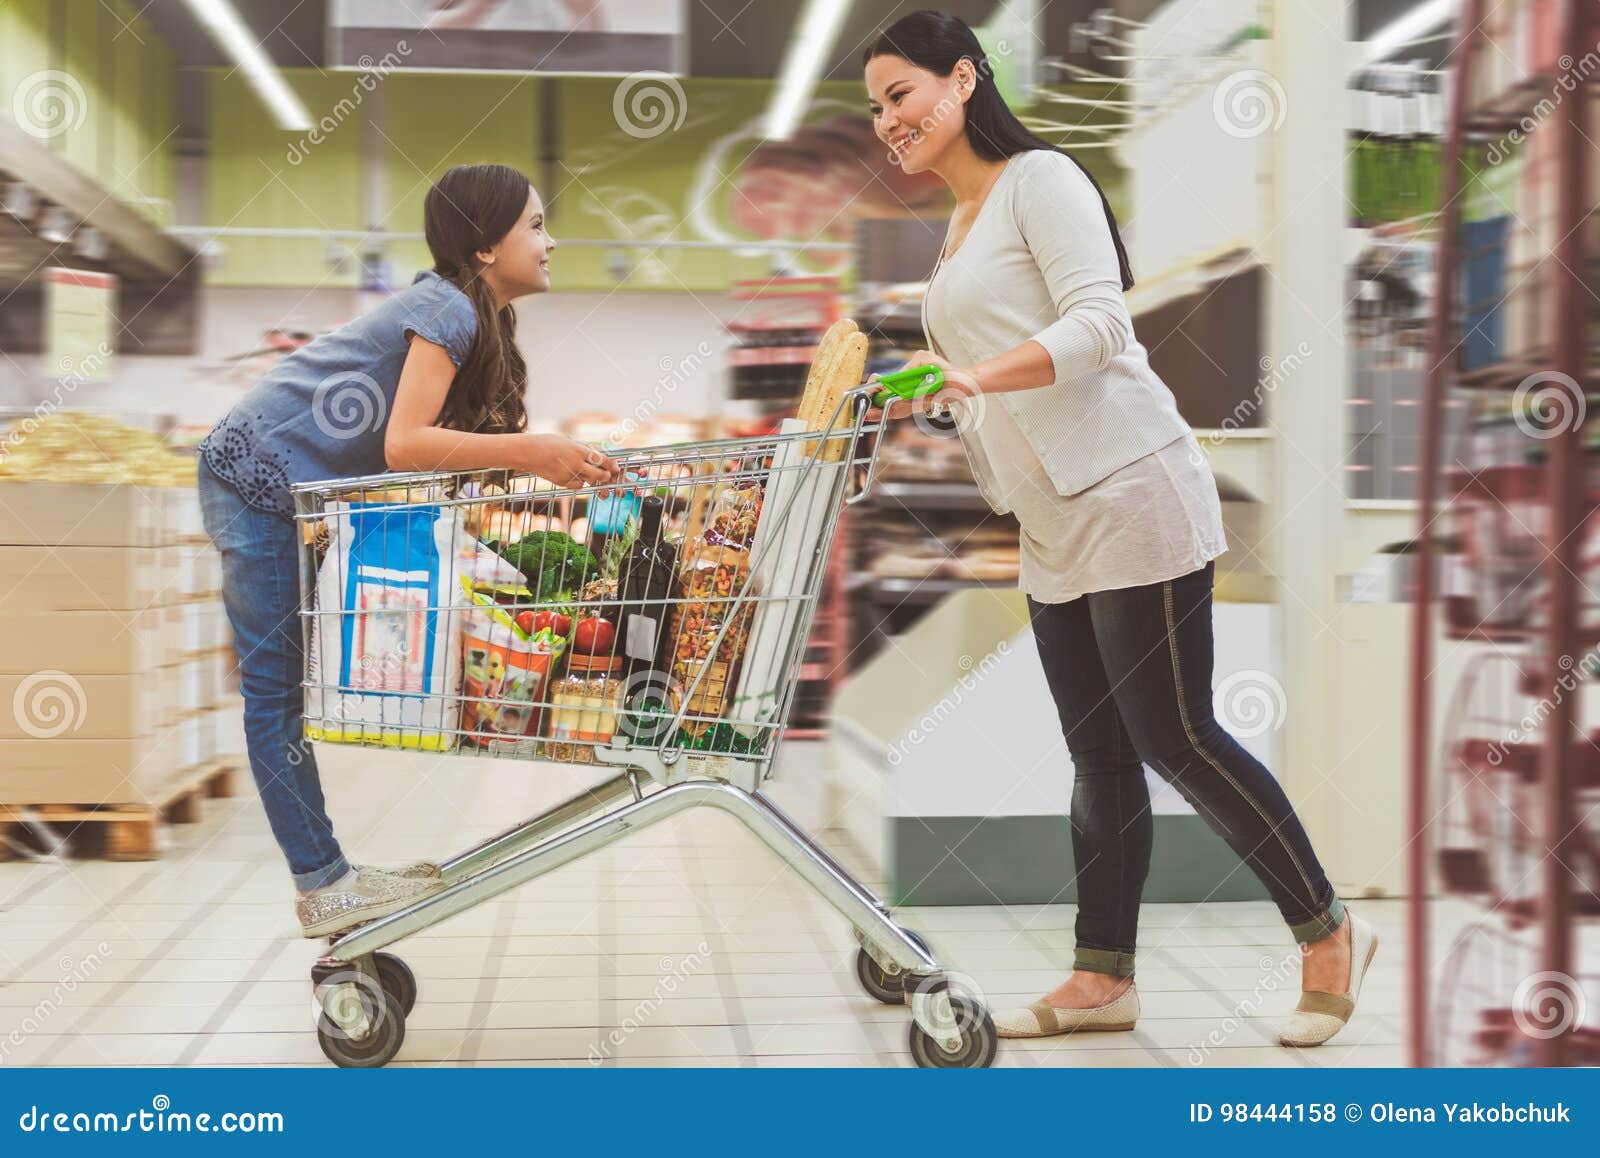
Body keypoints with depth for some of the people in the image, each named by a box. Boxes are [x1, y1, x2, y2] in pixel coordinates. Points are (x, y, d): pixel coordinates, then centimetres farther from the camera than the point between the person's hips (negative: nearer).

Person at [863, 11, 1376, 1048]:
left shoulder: (1040, 178, -6)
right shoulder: (960, 228, 21)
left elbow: (1098, 322, -19)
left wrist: (978, 376, -30)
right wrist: (928, 395, 13)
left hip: (1128, 495, -9)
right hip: (1055, 527, 9)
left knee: (1173, 736, -7)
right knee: (1098, 752, 9)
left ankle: (1329, 933, 7)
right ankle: (1103, 977, 14)